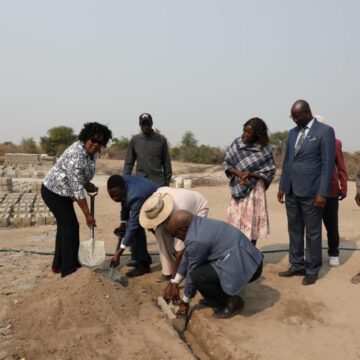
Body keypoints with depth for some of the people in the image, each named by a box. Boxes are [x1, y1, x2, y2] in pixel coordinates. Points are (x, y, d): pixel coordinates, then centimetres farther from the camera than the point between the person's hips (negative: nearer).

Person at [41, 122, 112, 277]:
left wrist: (88, 185, -4)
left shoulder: (92, 152, -2)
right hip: (54, 192, -10)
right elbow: (77, 189, -30)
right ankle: (70, 269, 4)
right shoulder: (76, 156, -31)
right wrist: (87, 214, -26)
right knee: (70, 227, -6)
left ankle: (59, 265, 29)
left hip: (62, 192, 10)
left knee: (65, 225, 16)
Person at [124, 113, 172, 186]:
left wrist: (167, 182, 2)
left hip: (158, 183, -1)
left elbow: (166, 163, 4)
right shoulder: (134, 140, 6)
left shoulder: (161, 140, 2)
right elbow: (129, 163, 8)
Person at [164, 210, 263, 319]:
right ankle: (214, 299, 20)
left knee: (197, 276, -17)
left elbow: (192, 272, -6)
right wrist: (175, 284, 24)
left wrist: (185, 302, 9)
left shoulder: (195, 239, -18)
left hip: (245, 267, -10)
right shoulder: (201, 225, 10)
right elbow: (187, 258, 19)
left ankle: (231, 301, 3)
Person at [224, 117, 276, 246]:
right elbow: (227, 163, 2)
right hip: (238, 188, 2)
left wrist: (251, 174, -18)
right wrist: (239, 173, -16)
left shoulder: (265, 150, -7)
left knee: (252, 222, 3)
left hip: (255, 189, -2)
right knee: (236, 222, 5)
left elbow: (270, 171, -4)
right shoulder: (237, 143, -1)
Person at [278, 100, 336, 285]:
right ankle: (297, 265, 25)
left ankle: (312, 270, 18)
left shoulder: (325, 131, -6)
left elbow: (328, 164, -10)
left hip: (311, 192, -6)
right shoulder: (292, 132, 12)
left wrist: (322, 193, -15)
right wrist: (282, 186, 13)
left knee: (313, 233, 5)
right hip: (291, 191, 6)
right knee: (294, 230, 13)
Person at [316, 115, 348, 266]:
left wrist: (343, 188, 1)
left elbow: (341, 167, 5)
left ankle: (333, 253, 25)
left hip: (330, 190, 0)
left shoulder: (335, 143, 2)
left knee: (331, 224, 10)